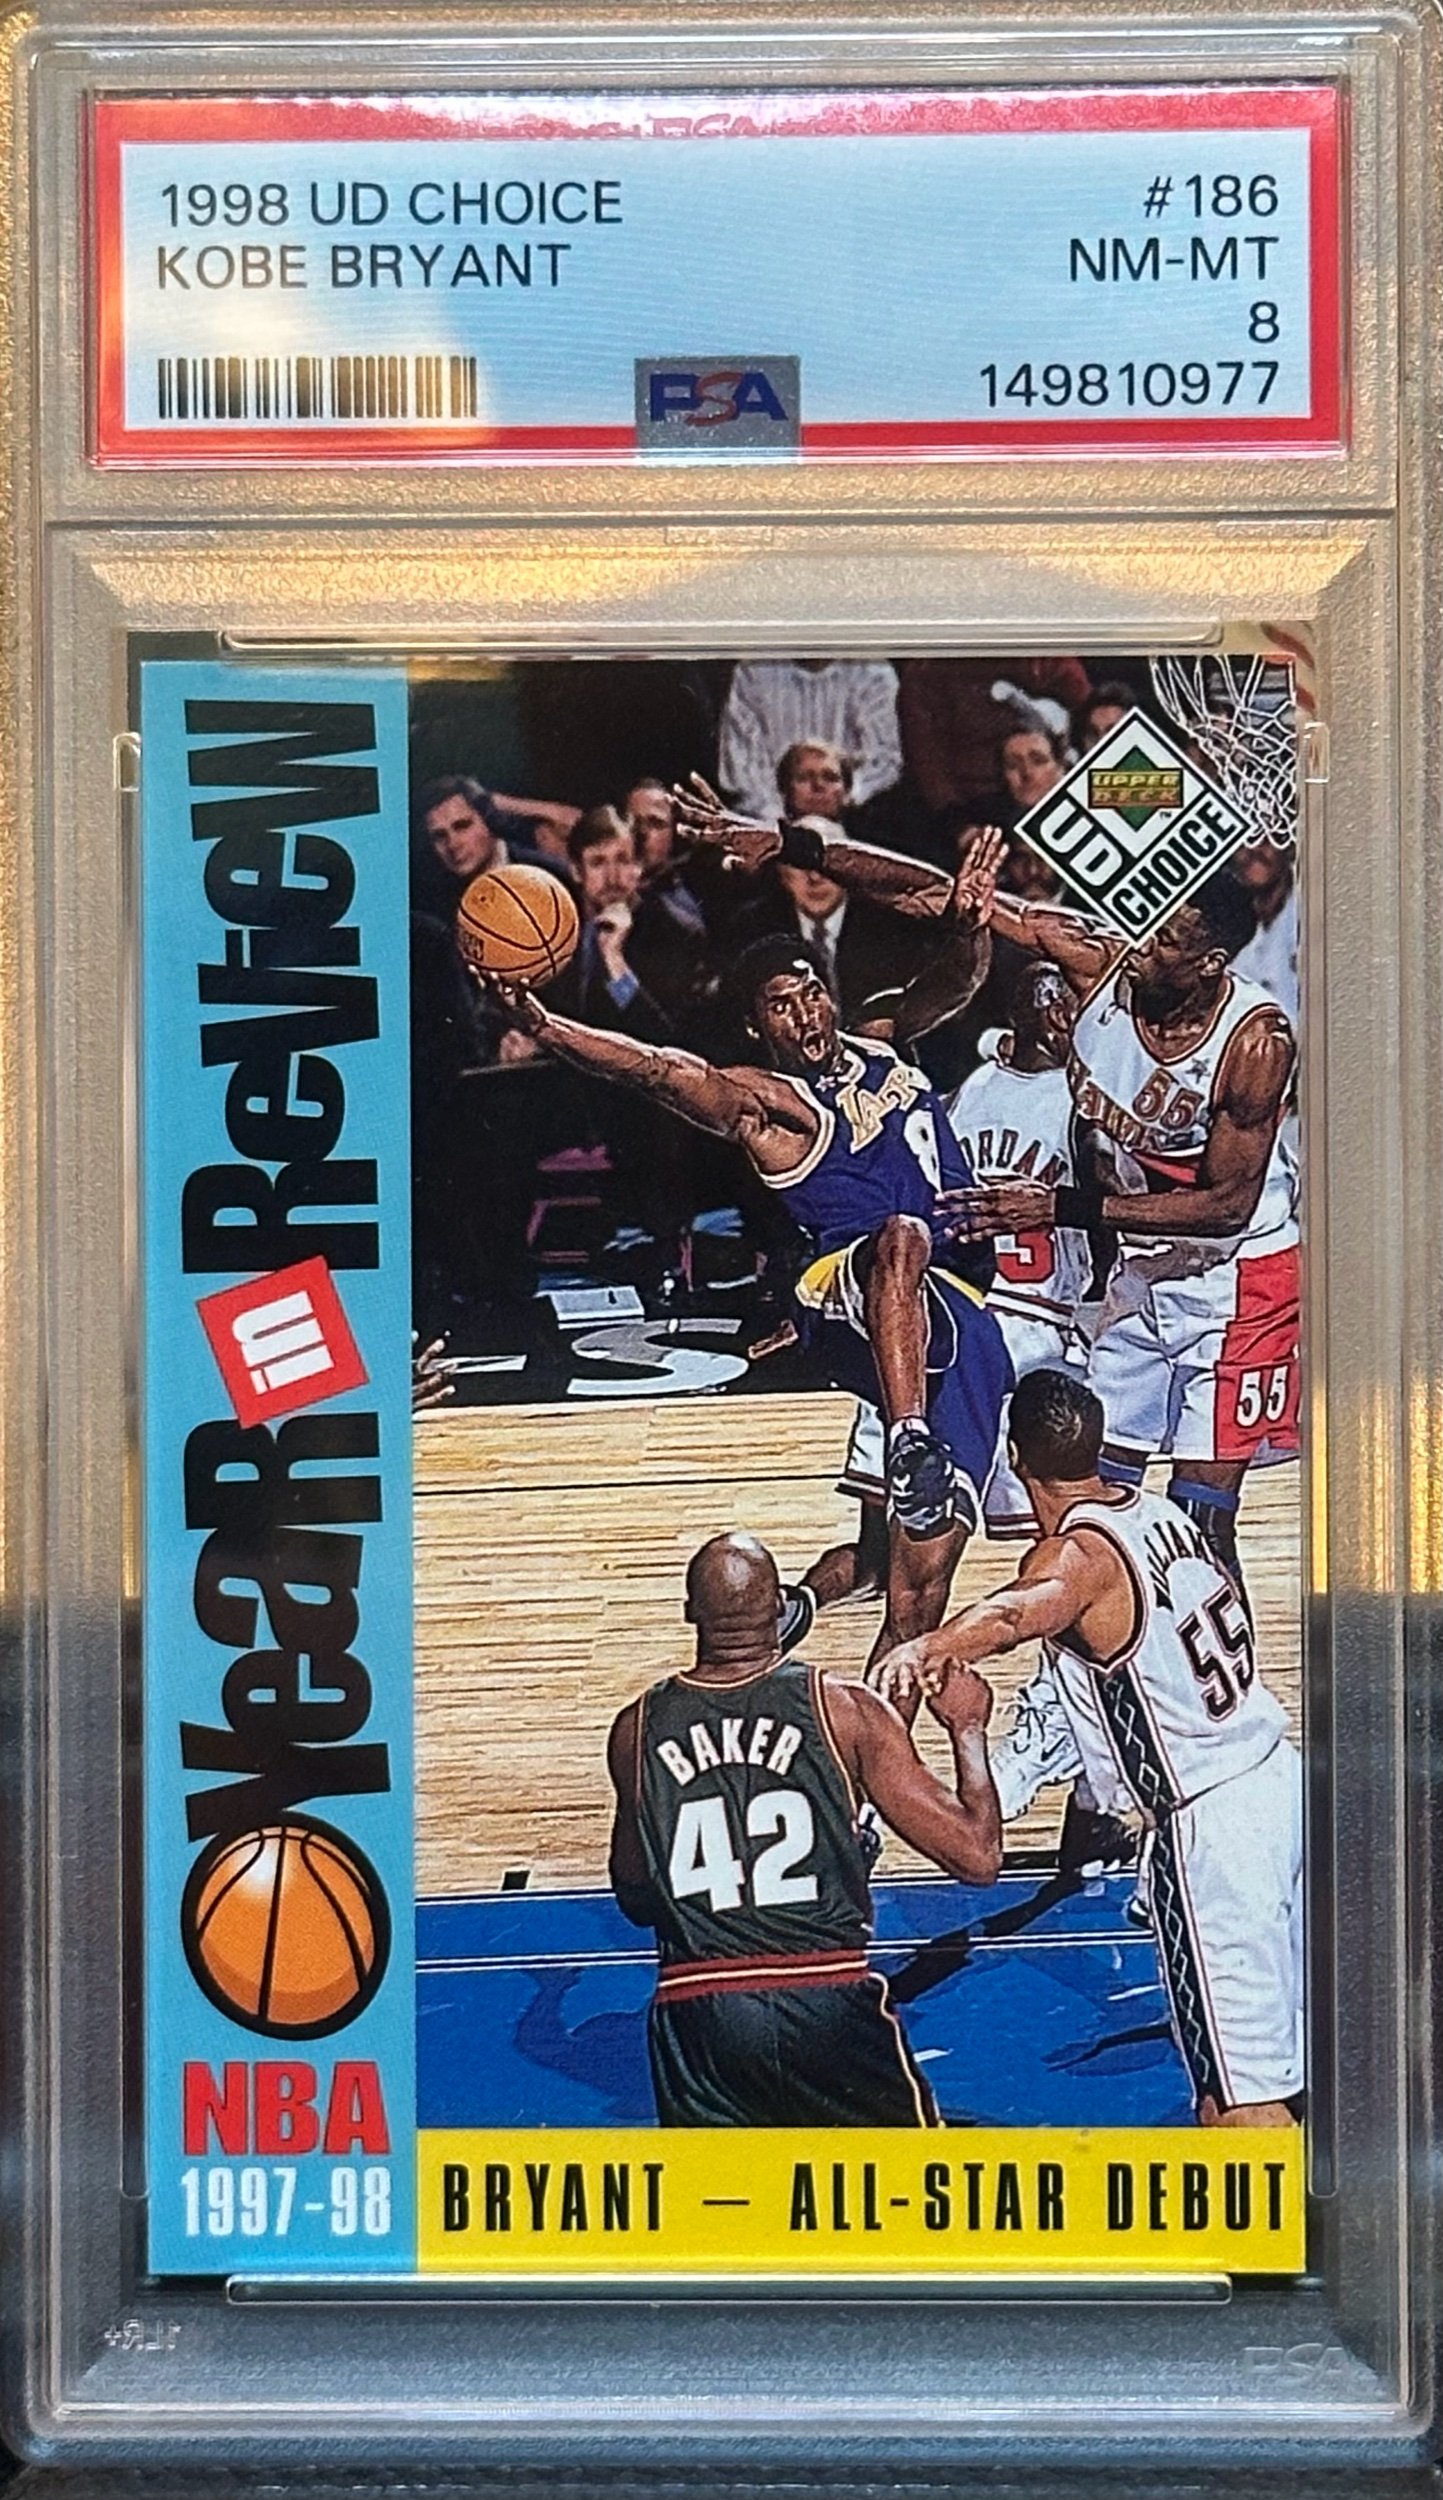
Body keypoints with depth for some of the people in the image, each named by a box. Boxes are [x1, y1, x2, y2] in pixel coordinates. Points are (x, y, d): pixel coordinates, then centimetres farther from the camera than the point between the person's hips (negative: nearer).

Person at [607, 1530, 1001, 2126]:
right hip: (829, 2005, -1)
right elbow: (977, 1856, -4)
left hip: (695, 2015, 1)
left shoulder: (637, 1730, 4)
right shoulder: (846, 1711, -4)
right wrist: (967, 1728, 11)